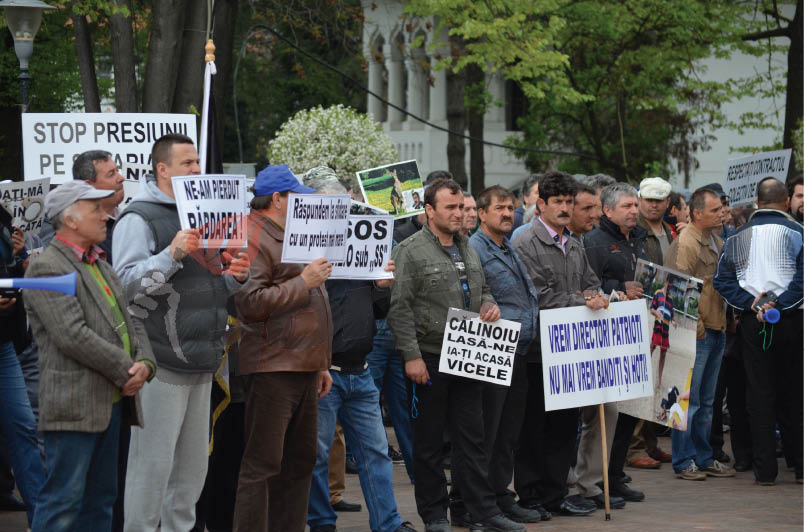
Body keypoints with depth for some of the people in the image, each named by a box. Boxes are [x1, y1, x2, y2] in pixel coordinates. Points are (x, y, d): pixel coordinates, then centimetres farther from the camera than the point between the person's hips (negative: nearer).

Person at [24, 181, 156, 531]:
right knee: (63, 501, -9)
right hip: (74, 406, -9)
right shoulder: (47, 269, -11)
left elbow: (130, 321, 18)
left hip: (112, 402, 9)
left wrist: (145, 363, -2)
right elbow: (73, 336, -19)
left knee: (100, 500, 12)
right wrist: (126, 370, -14)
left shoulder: (100, 265, 20)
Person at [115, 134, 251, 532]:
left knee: (192, 464, 12)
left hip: (202, 361, 8)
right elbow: (126, 283, -17)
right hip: (162, 361, -8)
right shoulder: (138, 218, -7)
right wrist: (173, 254, -26)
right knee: (154, 462, -8)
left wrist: (234, 277, 5)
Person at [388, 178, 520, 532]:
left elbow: (481, 288, 28)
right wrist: (412, 356, -18)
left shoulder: (467, 249, 14)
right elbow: (400, 308, -12)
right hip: (429, 359, -6)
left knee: (471, 439, 8)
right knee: (429, 441, 3)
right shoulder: (411, 251, -8)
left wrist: (489, 304, 3)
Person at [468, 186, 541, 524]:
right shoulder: (474, 250, -10)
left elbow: (530, 297, 28)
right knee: (486, 431, -5)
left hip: (518, 354, 9)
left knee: (509, 431, 13)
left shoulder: (510, 250, 19)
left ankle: (501, 495, 20)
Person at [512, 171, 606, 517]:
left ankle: (556, 494, 17)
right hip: (538, 347, -7)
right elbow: (538, 297, -16)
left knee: (565, 422, 10)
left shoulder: (574, 246, 16)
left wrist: (595, 296, 0)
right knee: (533, 424, 0)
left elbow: (591, 282, 24)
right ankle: (529, 496, 7)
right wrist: (582, 303, -16)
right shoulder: (526, 244, -10)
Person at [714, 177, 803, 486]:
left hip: (752, 321, 2)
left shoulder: (738, 237, 8)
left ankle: (765, 470, 3)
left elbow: (722, 280, 1)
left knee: (759, 394, 4)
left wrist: (751, 302, -6)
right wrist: (778, 304, -15)